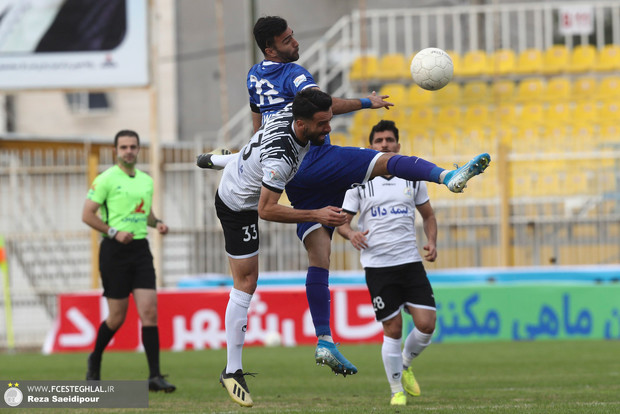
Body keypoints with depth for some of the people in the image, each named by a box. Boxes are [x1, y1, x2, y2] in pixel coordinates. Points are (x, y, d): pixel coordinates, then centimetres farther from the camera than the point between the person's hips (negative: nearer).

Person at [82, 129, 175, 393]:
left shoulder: (146, 181, 13)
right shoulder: (106, 180, -5)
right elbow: (87, 215, -7)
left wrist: (157, 223, 6)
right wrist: (113, 232, -17)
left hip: (140, 249, 5)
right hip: (115, 251, -5)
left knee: (149, 311, -7)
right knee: (117, 317, 1)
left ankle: (155, 376, -9)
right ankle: (95, 360, 29)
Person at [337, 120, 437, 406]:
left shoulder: (412, 178, 9)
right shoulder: (359, 181, 1)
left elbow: (428, 215, 19)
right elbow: (341, 220, 4)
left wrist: (431, 242, 2)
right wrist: (351, 233, -19)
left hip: (410, 261, 3)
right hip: (377, 265, -3)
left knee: (426, 324, -7)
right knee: (393, 330, -4)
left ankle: (405, 365, 23)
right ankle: (396, 390, 12)